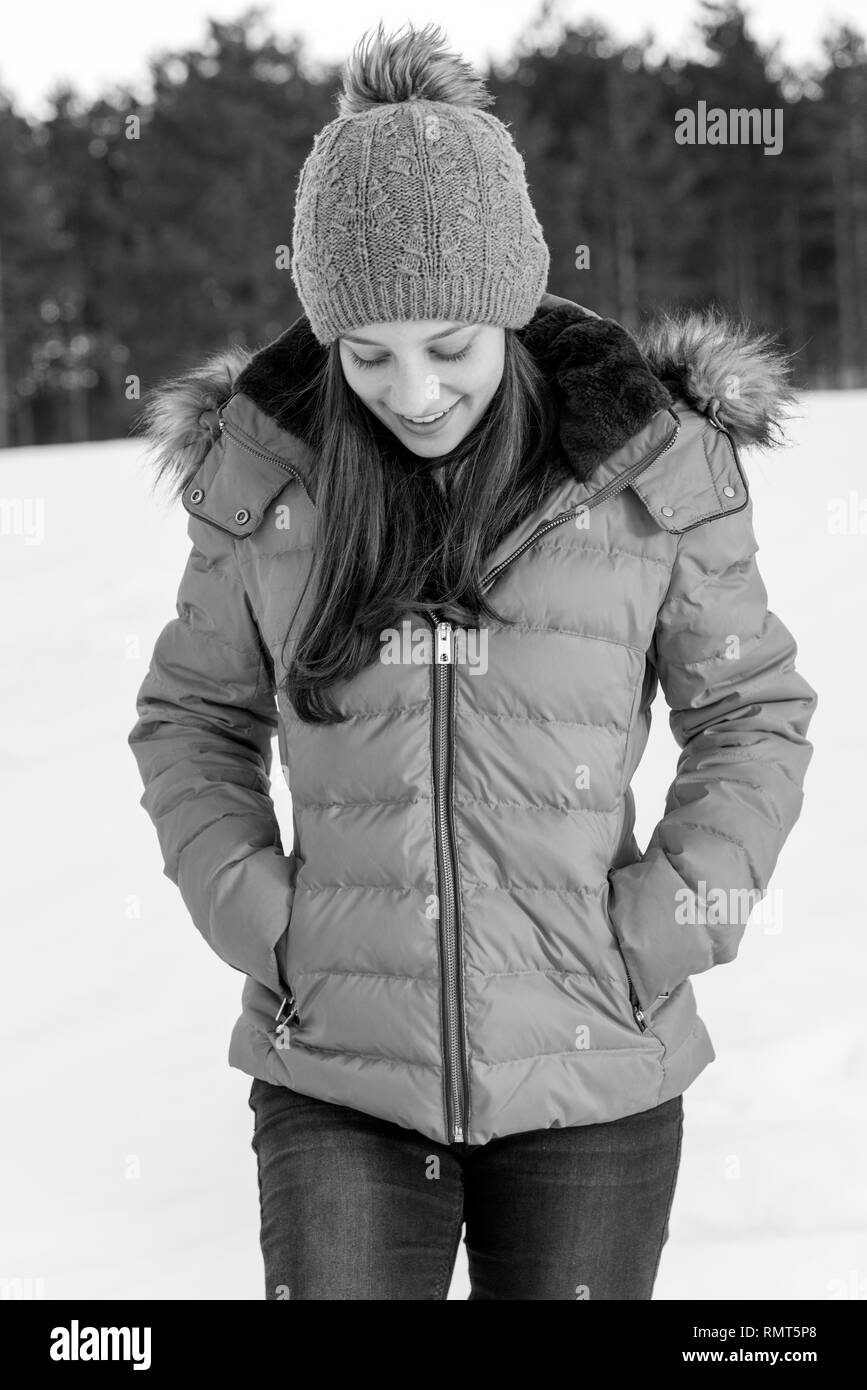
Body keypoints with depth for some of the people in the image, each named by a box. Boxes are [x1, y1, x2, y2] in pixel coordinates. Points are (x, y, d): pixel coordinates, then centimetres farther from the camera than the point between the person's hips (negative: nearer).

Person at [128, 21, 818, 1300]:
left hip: (589, 1085, 0)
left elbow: (754, 713, 5)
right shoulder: (266, 470, -2)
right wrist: (251, 914, -3)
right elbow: (193, 716, 11)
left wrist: (668, 926, -6)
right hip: (339, 1077, 1)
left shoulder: (647, 463, -6)